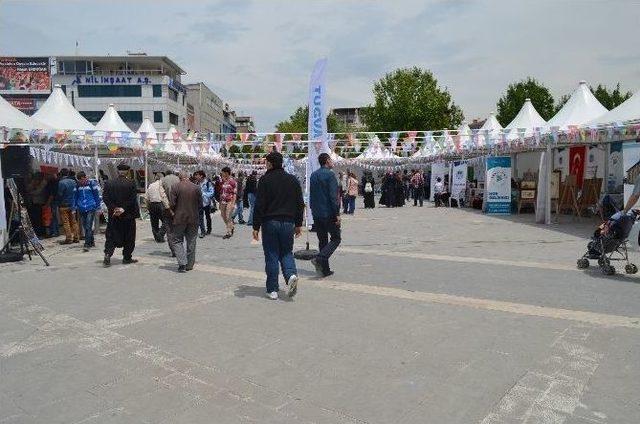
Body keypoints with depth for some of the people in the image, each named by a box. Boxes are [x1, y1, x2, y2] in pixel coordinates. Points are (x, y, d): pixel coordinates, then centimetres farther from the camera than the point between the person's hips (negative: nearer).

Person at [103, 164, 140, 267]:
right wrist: (123, 209, -11)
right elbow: (132, 199, -13)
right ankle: (127, 258, 14)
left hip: (114, 216, 3)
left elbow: (106, 198, -3)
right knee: (129, 238, 9)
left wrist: (114, 208, -6)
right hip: (128, 216, -2)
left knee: (111, 237, 10)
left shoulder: (108, 183, 1)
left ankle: (107, 254, -6)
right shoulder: (131, 184, -9)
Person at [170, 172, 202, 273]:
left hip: (179, 218, -2)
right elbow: (200, 205, 2)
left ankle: (182, 263, -7)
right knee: (191, 242, 11)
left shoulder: (175, 187, -7)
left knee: (177, 241, 8)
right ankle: (189, 265, 17)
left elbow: (172, 204, -9)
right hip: (193, 219, 2)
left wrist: (174, 212, 11)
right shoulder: (197, 188, 0)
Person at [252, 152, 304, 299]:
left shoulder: (265, 180, -6)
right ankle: (291, 274, -10)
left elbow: (259, 205, -9)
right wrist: (298, 224, 17)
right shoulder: (293, 180, 8)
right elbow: (300, 204, 10)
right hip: (288, 222, 4)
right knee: (286, 252, 16)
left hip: (270, 222, -3)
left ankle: (272, 289, 8)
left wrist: (256, 227, -5)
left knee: (271, 255, 4)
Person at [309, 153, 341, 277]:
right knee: (335, 239, 4)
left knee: (322, 241, 12)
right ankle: (320, 258, -16)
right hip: (329, 213, -7)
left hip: (316, 214, 7)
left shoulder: (313, 175, 12)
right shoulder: (329, 174, -11)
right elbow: (333, 196, -17)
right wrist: (337, 214, -16)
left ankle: (325, 269, 13)